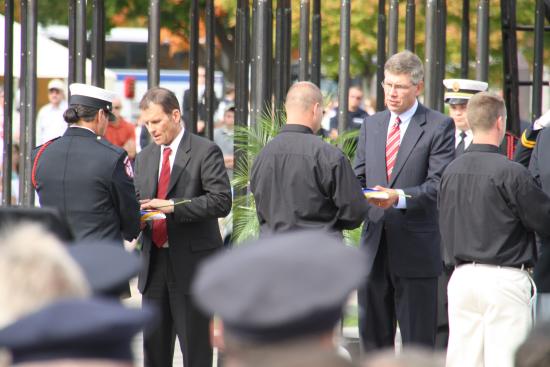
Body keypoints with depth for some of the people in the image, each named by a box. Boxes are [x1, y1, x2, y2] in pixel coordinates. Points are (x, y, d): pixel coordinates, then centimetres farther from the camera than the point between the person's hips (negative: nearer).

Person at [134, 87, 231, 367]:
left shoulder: (205, 152, -6)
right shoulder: (144, 158, 15)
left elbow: (221, 202, -15)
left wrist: (173, 206, -22)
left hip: (192, 263, -6)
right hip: (154, 262, 6)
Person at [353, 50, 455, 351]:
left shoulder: (439, 127, -3)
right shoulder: (371, 125, 15)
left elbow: (439, 184, -12)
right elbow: (359, 177, 15)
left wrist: (400, 197, -26)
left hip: (416, 247, -6)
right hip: (374, 244, 6)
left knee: (418, 341, -2)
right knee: (373, 335, 11)